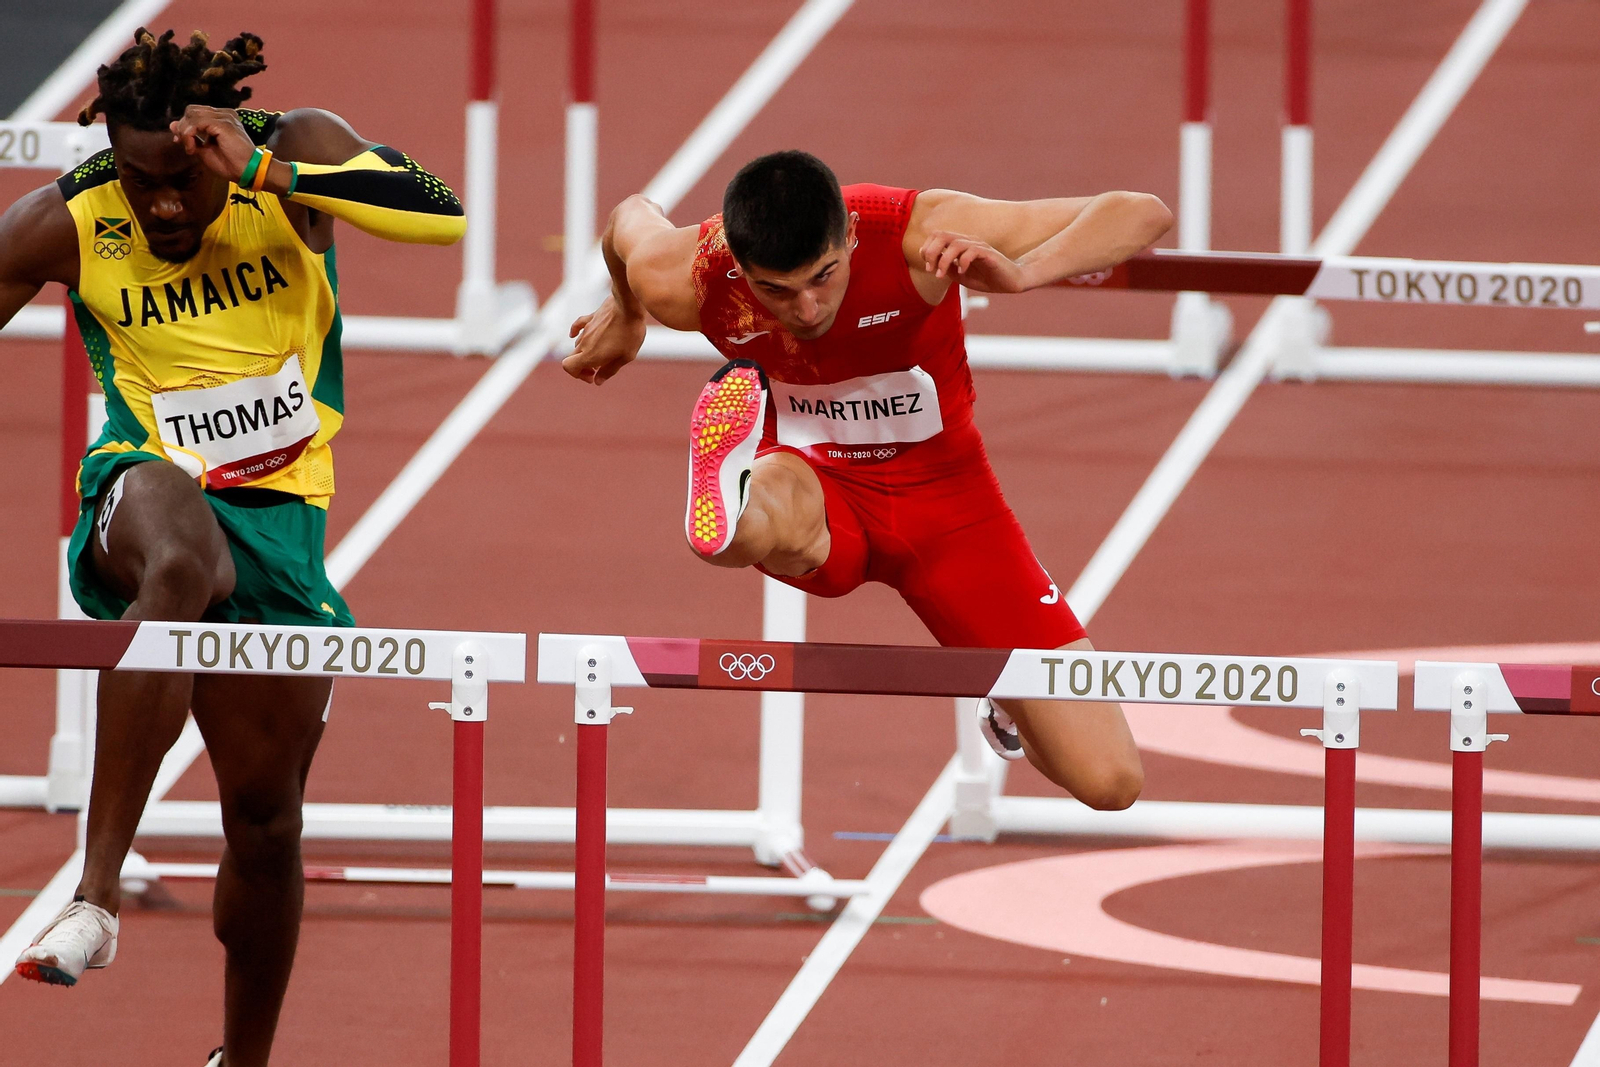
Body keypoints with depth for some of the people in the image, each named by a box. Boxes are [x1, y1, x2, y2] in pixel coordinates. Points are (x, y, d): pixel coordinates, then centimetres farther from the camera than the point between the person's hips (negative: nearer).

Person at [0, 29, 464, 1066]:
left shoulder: (296, 154, -7)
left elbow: (446, 214, -23)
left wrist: (268, 174, -30)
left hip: (281, 514, 3)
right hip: (148, 487, -3)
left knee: (266, 814, 10)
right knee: (182, 561, -42)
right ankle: (96, 896, -47)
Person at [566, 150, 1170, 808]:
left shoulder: (919, 234, -27)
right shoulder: (681, 281, -22)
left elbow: (1142, 215, -29)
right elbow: (631, 215, 5)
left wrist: (1020, 274, -46)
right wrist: (624, 315, 26)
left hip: (940, 490, 1)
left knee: (1109, 781, -3)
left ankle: (1010, 703, 27)